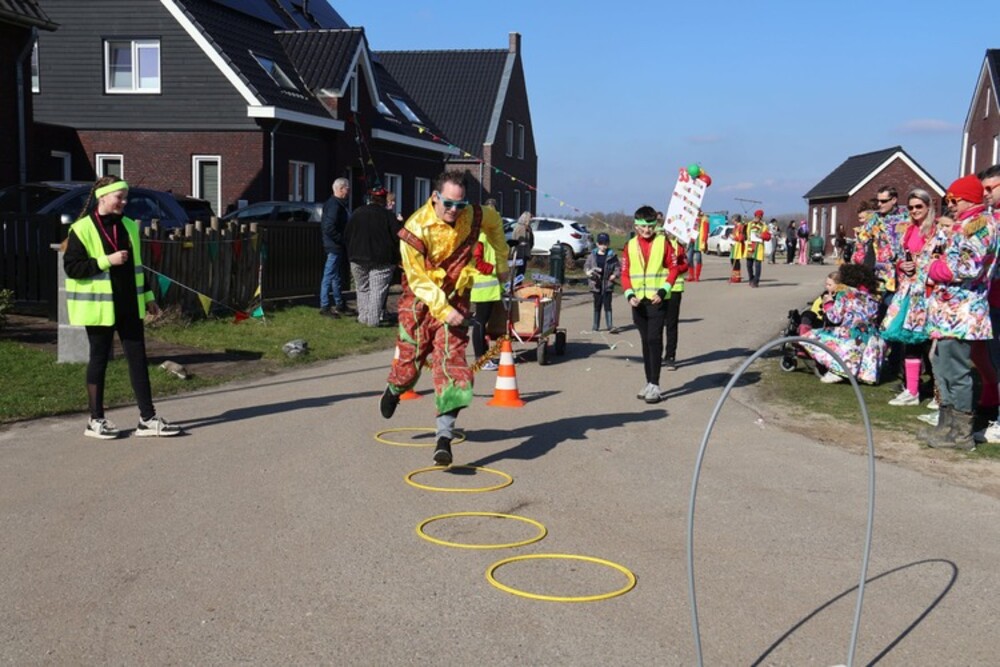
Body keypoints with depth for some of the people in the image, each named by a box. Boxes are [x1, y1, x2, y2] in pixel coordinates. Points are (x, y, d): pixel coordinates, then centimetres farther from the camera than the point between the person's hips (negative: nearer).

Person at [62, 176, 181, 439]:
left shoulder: (129, 226, 11)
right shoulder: (82, 229, -9)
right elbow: (71, 267, -14)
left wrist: (147, 297, 17)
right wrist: (107, 261, -20)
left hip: (129, 306, 6)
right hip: (100, 307, -6)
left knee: (138, 359, 4)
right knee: (99, 359, 4)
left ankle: (148, 418, 8)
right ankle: (96, 420, 16)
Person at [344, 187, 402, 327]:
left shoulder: (357, 213, 7)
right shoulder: (388, 215, -5)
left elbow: (346, 237, 11)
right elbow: (398, 235, -8)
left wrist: (351, 254, 19)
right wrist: (395, 256, 6)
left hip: (358, 258, 4)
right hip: (381, 259, -4)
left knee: (363, 289, 15)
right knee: (378, 290, -1)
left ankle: (363, 316, 16)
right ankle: (375, 318, -4)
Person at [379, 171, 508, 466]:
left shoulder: (474, 216, -9)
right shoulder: (415, 229, -20)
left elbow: (495, 223, 17)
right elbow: (418, 279, -18)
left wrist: (501, 263, 21)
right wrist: (443, 310, -26)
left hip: (455, 298, 2)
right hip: (421, 298, -2)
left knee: (452, 361, -11)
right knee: (411, 356, 8)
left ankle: (445, 435, -13)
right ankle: (393, 390, 46)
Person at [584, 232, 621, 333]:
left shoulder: (612, 256, 1)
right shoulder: (592, 255, 5)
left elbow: (618, 267, 3)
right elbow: (586, 265, 10)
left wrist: (615, 275, -14)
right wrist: (588, 271, -11)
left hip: (607, 284, -2)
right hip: (596, 284, 2)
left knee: (607, 305, -5)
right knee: (597, 305, 10)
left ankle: (610, 326, -6)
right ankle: (596, 326, 18)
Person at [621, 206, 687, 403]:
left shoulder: (663, 243, -2)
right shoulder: (630, 246, 6)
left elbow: (674, 268, -2)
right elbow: (625, 273, 6)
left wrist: (663, 291, -13)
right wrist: (629, 294, -9)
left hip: (657, 300, -4)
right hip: (638, 302, 4)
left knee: (654, 340, -10)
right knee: (645, 342, 11)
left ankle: (655, 385, -8)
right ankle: (649, 383, 18)